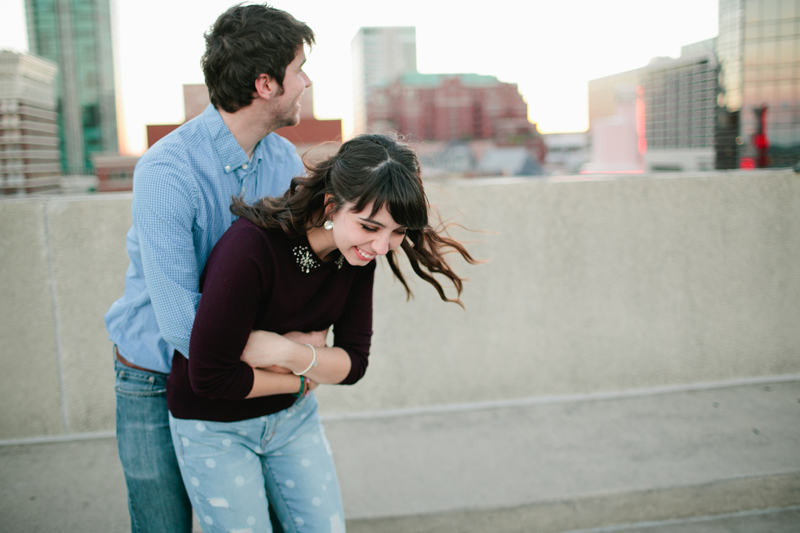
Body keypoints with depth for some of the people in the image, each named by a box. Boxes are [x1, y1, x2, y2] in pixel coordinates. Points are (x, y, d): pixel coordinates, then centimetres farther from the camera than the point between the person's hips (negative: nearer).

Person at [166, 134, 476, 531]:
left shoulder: (358, 254, -13)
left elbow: (354, 364, -8)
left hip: (293, 417, 5)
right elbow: (210, 376, -27)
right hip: (215, 426, -5)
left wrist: (290, 352, -26)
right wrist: (303, 379, -15)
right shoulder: (251, 248, -32)